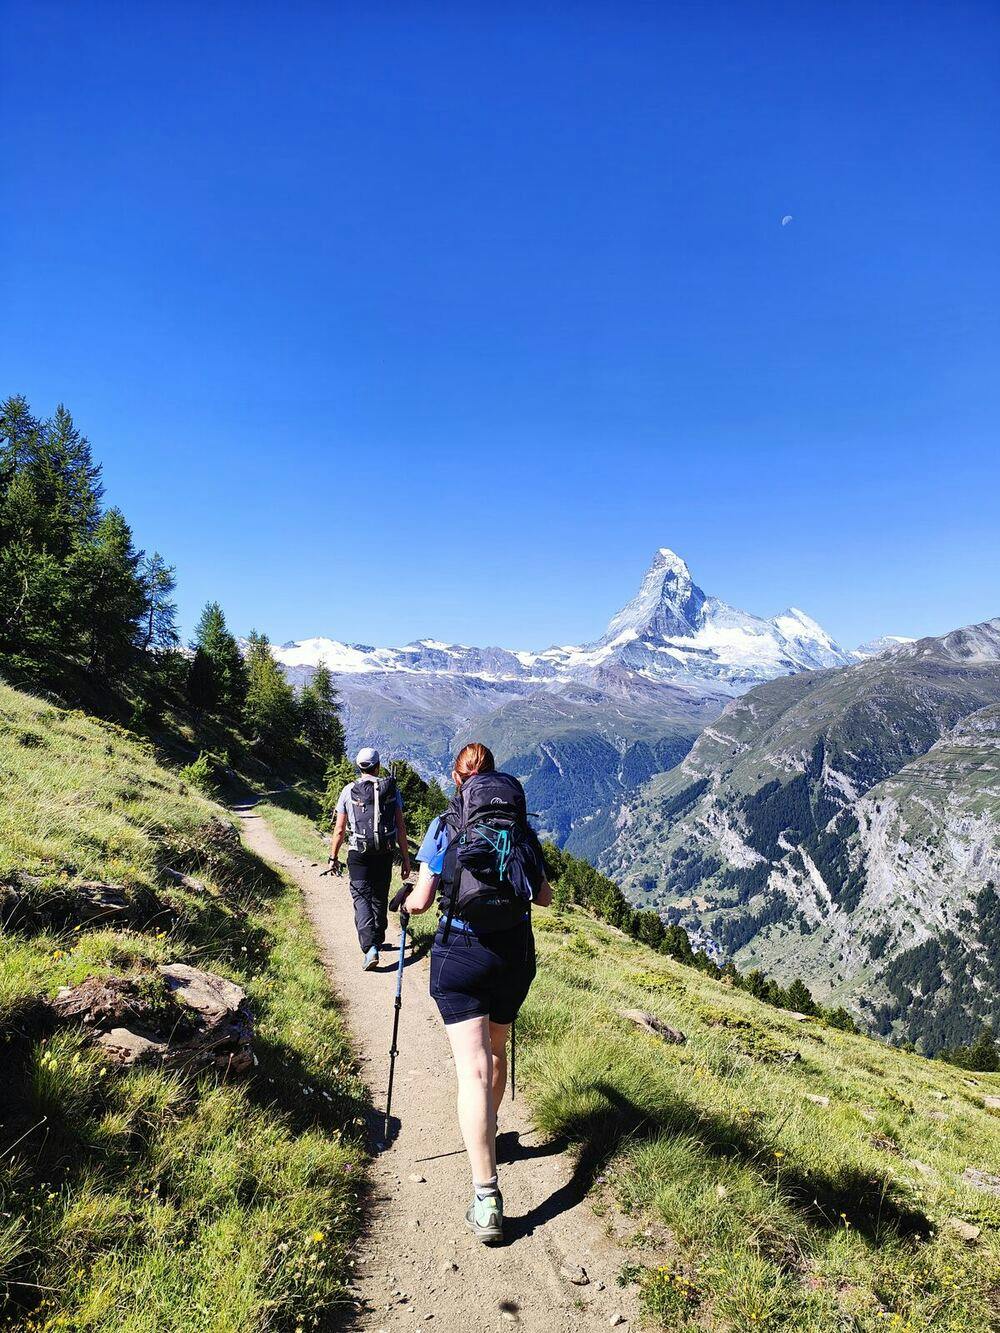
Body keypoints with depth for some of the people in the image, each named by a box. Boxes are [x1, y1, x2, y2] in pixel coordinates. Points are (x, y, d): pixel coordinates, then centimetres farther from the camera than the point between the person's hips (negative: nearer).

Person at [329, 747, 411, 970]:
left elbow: (340, 830, 1)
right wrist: (405, 858, 5)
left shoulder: (349, 791, -1)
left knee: (362, 897, 1)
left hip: (358, 854, -2)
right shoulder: (392, 789, 2)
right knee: (380, 897, 17)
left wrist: (333, 856, 13)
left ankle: (370, 947, -15)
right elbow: (401, 827, -1)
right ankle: (378, 941, 32)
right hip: (385, 853, 2)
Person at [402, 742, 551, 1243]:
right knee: (496, 1048, 25)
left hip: (459, 953, -3)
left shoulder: (443, 828, -2)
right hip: (516, 952, 4)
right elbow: (544, 896, 11)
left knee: (473, 1068, -3)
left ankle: (486, 1198, -8)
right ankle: (486, 1135, 48)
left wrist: (405, 900, 17)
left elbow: (421, 899, -5)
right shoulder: (520, 826, 5)